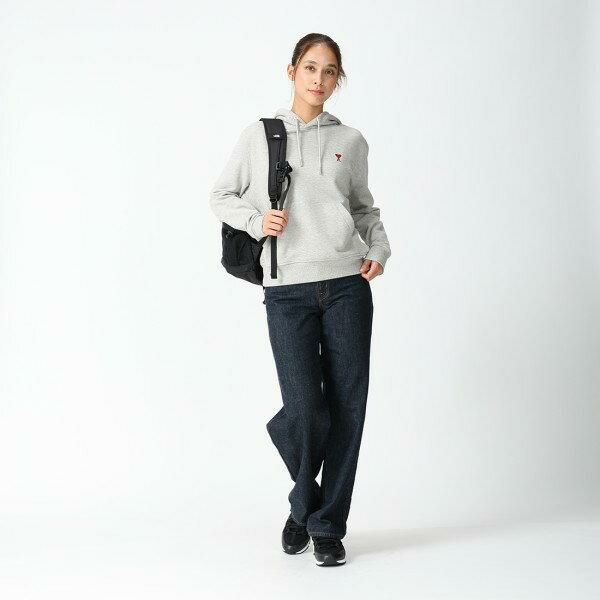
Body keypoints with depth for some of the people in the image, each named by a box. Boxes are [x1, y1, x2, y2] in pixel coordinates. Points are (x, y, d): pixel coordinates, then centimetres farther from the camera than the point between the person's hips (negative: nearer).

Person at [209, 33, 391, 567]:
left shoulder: (350, 141, 12)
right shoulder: (258, 136, 8)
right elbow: (222, 196, 15)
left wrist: (379, 249, 6)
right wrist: (256, 218, -4)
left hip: (347, 283, 2)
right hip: (287, 288, -2)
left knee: (346, 408, 0)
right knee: (304, 411, -8)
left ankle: (327, 525, 16)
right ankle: (303, 505, 23)